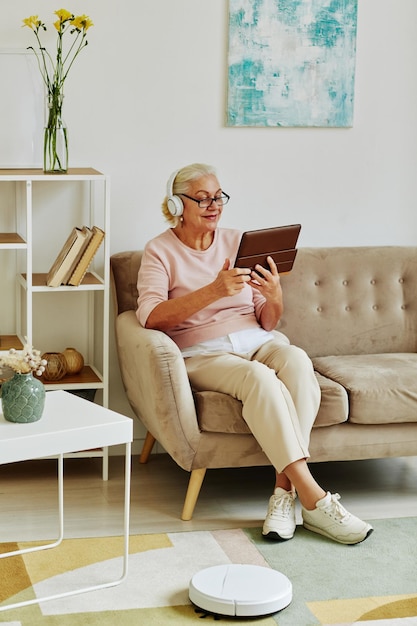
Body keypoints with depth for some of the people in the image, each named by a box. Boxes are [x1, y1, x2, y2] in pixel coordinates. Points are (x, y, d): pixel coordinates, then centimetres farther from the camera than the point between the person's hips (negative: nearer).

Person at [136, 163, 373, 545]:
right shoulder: (161, 251, 3)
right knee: (260, 378, -35)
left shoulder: (237, 242, 14)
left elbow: (267, 323, 13)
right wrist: (214, 290, -26)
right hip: (203, 354, -4)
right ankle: (313, 499, -36)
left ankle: (285, 489, -33)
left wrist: (275, 298, -11)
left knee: (296, 360, -31)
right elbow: (151, 316, -16)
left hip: (256, 342, 4)